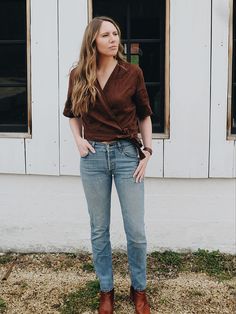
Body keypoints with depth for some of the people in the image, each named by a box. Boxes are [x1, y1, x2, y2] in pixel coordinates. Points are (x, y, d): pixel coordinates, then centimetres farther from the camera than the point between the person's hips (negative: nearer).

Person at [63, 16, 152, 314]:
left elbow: (144, 114, 6)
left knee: (136, 231, 3)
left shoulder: (132, 72, -4)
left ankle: (139, 289, 26)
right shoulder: (78, 75, 0)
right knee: (99, 230, 10)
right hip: (93, 156, 1)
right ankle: (106, 290, 28)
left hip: (127, 154, -1)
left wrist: (148, 151, 0)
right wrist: (78, 139, 1)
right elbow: (71, 112, 17)